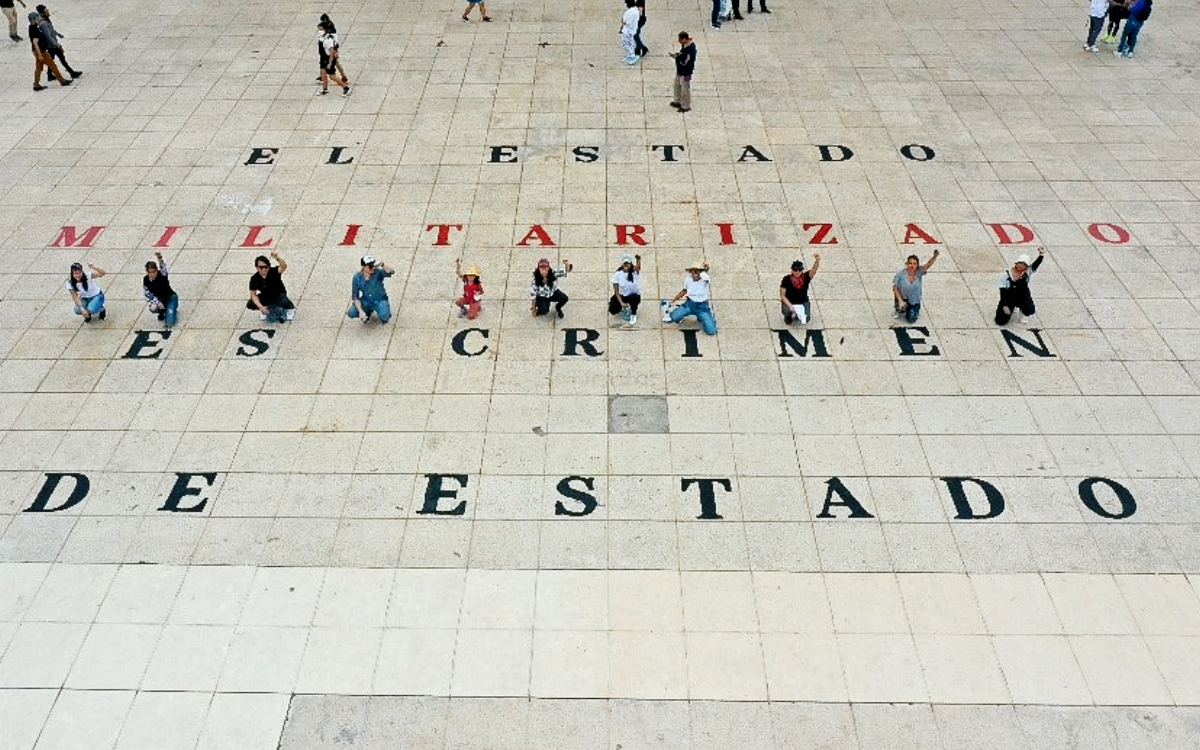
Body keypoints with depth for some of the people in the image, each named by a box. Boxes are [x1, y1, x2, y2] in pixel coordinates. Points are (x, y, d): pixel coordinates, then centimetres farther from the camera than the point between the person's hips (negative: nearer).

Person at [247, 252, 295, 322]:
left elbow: (284, 267, -48)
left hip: (279, 295, -3)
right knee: (250, 305, -19)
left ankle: (290, 308, 4)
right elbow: (253, 294, -16)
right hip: (265, 297, 3)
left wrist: (277, 258, -69)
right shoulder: (254, 279, -18)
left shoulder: (273, 271, -26)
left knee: (284, 303, -36)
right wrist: (261, 307, -30)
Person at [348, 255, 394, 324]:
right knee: (351, 313, -20)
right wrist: (361, 311, -21)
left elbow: (390, 272, -35)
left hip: (380, 301, -2)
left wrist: (382, 264, -50)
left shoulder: (378, 272, -15)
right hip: (365, 302, 2)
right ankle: (368, 311, 13)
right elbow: (355, 296, -9)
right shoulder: (357, 278, -10)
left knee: (384, 317, -31)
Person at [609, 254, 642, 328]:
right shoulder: (617, 274, -14)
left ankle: (633, 315, -4)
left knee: (634, 298, -39)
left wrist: (638, 259, -67)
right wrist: (621, 303, -26)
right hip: (621, 296, 1)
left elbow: (638, 267, -44)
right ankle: (623, 309, 17)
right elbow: (616, 291, -13)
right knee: (612, 310, -23)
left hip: (634, 296, -1)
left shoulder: (634, 272, -17)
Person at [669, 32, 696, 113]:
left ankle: (686, 106, 20)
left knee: (685, 89, 5)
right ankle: (677, 101, 43)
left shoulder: (690, 49, -31)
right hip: (680, 70, 10)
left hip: (685, 72, -10)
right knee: (677, 85, 25)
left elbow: (684, 62, -29)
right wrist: (677, 54, -3)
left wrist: (676, 56, -18)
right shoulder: (684, 44, -2)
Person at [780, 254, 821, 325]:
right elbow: (782, 295, -11)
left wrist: (817, 260, -57)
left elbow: (814, 270, -34)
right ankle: (788, 316, 5)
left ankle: (797, 314, 17)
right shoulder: (786, 279, -15)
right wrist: (790, 305, -26)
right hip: (789, 302, -2)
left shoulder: (806, 277, -14)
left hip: (803, 303, 2)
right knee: (787, 311, -35)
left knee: (805, 320, -20)